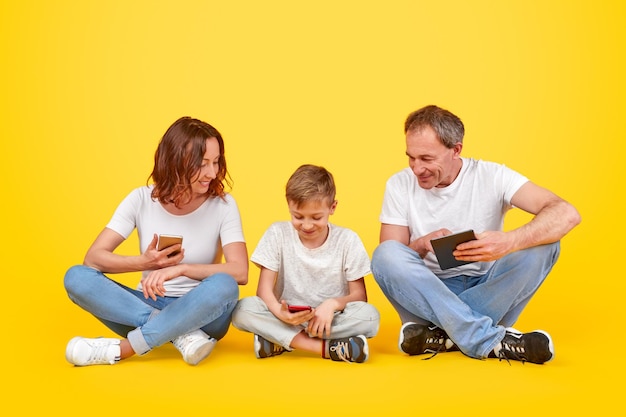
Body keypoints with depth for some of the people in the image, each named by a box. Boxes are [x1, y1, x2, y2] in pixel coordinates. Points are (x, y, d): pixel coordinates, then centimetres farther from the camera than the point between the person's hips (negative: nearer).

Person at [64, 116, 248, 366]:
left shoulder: (222, 205, -9)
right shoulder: (141, 199, -5)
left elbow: (240, 272, -20)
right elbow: (93, 257, -11)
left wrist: (180, 268, -33)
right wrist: (144, 262, -28)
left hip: (200, 313, -1)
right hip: (146, 305, 2)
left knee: (223, 286, -36)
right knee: (77, 277, -22)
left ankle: (121, 349, -29)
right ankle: (181, 335, -28)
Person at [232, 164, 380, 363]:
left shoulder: (347, 240, -2)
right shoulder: (278, 234, -2)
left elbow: (359, 295, -3)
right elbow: (264, 288, -6)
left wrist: (333, 303, -25)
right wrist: (279, 311, -28)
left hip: (331, 320, 0)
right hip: (288, 319, 0)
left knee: (369, 315, -30)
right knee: (243, 309, -27)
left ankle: (279, 341, -24)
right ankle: (327, 348, -31)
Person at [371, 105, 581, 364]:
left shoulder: (491, 176, -9)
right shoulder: (399, 186, -3)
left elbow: (566, 214, -22)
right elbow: (389, 263, -5)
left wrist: (509, 242, -40)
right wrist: (422, 244, -27)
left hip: (487, 291, 0)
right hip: (427, 295, 1)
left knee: (544, 243, -24)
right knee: (384, 254, -28)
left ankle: (441, 337, -27)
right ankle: (494, 341, -32)